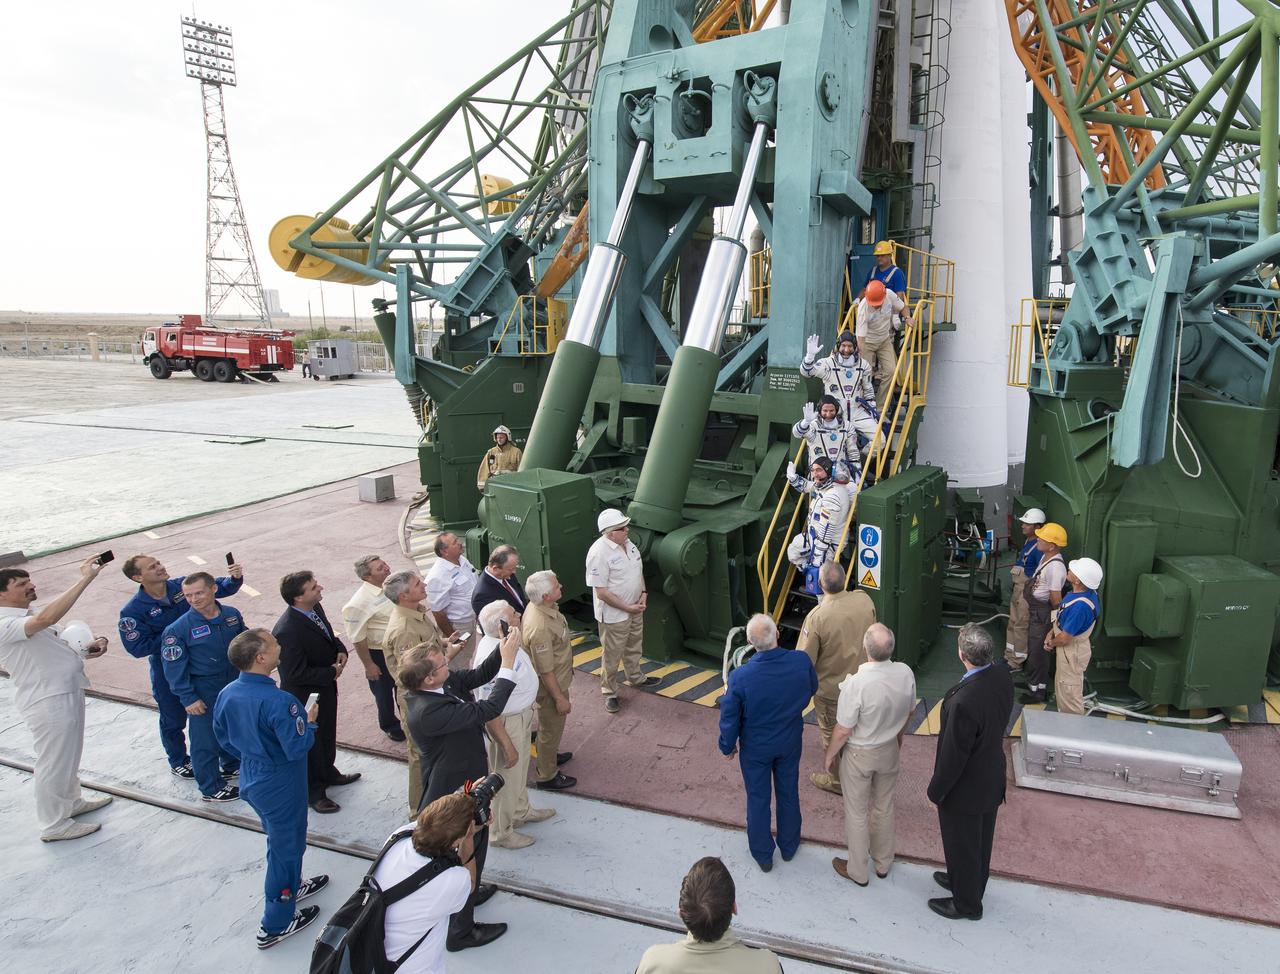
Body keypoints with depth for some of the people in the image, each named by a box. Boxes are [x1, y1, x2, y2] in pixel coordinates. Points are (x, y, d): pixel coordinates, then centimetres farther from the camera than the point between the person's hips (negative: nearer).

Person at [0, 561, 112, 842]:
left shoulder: (28, 616, 10)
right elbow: (46, 618, -42)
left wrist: (86, 650, 2)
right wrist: (85, 579, -44)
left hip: (67, 694, 10)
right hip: (47, 702, -10)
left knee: (69, 756, 25)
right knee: (52, 764, 5)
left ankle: (71, 802, 44)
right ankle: (54, 826, 21)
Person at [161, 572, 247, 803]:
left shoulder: (232, 615, -8)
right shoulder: (178, 629, -21)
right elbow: (174, 667, -15)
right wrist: (188, 698, -15)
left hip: (235, 685, 5)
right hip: (203, 693, -5)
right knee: (205, 740, 8)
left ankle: (231, 766, 48)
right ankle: (211, 788, 26)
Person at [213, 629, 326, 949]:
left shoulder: (226, 694, -9)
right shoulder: (277, 701, -33)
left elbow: (225, 739, 5)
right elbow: (297, 748, -27)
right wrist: (310, 722, -10)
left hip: (251, 781, 8)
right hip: (280, 787, -7)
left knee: (279, 838, 29)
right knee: (286, 847, 11)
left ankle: (292, 886, 51)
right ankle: (275, 925, 26)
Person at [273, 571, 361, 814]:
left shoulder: (315, 607, -10)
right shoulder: (287, 631, -36)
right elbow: (297, 674, -30)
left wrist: (340, 650, -8)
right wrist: (332, 672, -21)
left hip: (326, 687, 8)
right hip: (306, 695, -8)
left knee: (327, 733, 28)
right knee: (310, 741, 13)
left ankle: (327, 773, 52)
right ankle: (313, 791, 35)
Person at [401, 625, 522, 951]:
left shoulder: (440, 683, -13)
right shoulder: (428, 711, -38)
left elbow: (477, 676, -2)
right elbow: (487, 710, -40)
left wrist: (503, 650, -18)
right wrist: (508, 662, -37)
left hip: (462, 782, 9)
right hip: (457, 792, -9)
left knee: (473, 843, 31)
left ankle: (467, 893, 56)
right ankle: (460, 930, 33)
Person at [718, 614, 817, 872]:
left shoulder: (740, 677, -32)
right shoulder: (802, 662, -25)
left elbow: (729, 720, -17)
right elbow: (812, 689, -1)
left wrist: (728, 746, 2)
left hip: (755, 748, -2)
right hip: (791, 743, 2)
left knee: (758, 799, 19)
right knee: (788, 793, 24)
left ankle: (763, 855, 38)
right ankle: (789, 846, 45)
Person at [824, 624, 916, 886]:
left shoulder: (856, 684, -36)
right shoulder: (906, 673, -19)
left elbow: (843, 730, -24)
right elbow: (908, 713, 0)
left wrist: (830, 755, -5)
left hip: (859, 755, -5)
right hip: (890, 749, 5)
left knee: (857, 813, 17)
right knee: (884, 807, 25)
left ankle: (857, 871, 35)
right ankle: (883, 863, 46)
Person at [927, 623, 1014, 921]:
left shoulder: (963, 701, -39)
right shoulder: (1003, 678, -15)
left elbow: (953, 755, -27)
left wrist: (936, 790, -11)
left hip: (966, 788, -8)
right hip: (992, 777, 8)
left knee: (961, 845, 17)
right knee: (980, 839, 28)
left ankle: (967, 904, 39)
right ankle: (971, 883, 52)